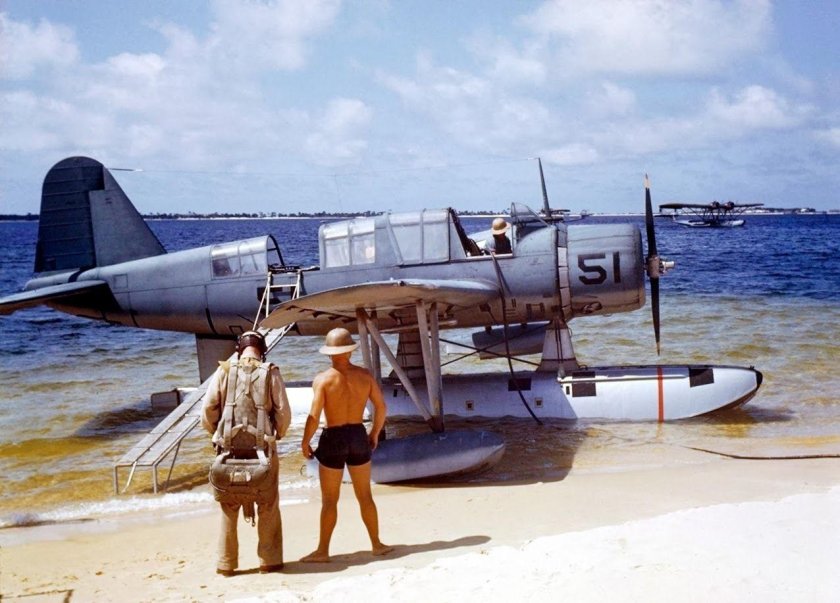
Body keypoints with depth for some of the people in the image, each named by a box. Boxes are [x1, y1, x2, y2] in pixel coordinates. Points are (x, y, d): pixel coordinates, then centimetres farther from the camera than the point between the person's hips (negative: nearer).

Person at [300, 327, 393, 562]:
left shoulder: (322, 379, -13)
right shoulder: (364, 375, -1)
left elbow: (314, 417, -16)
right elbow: (381, 407, 4)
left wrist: (305, 442, -2)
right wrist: (375, 433, 19)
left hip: (333, 439, -3)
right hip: (358, 437, 3)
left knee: (329, 501, 7)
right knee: (365, 496, 16)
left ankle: (322, 551, 14)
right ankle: (377, 544, 24)